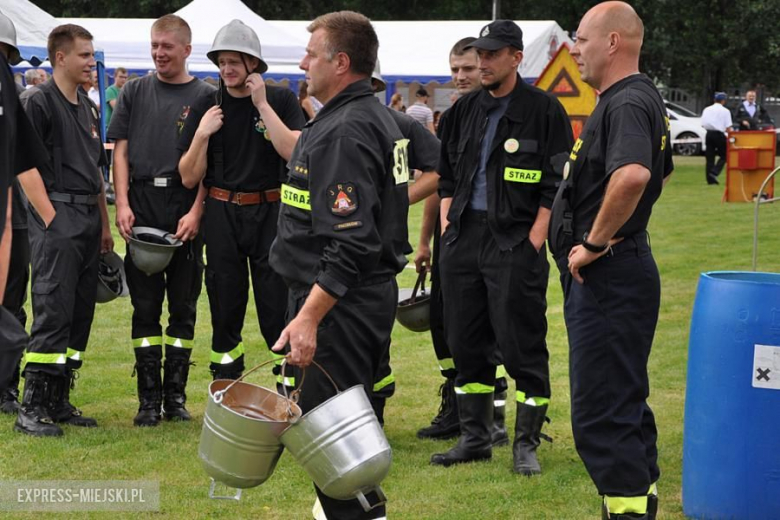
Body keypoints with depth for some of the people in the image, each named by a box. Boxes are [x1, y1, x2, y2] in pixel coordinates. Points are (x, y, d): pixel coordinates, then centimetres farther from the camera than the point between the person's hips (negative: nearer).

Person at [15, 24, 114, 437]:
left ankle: (59, 402, 15)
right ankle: (31, 407, -10)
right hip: (58, 219, -8)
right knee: (53, 311, -13)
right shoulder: (38, 102, -6)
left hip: (89, 220, 8)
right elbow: (24, 166, -12)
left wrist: (105, 225, 21)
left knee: (81, 314, 8)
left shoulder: (87, 108, 19)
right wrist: (50, 218, -16)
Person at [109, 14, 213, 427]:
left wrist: (196, 212, -11)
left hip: (186, 210, -1)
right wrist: (122, 204, -5)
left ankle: (176, 396, 12)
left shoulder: (206, 96, 4)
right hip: (142, 209, 1)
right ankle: (149, 399, 7)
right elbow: (121, 150, 7)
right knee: (145, 306, 3)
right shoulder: (135, 92, 9)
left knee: (183, 307, 4)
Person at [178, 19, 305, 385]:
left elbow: (297, 153, -17)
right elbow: (189, 177, 2)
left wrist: (263, 106, -17)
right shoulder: (207, 106, 3)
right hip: (222, 215, 2)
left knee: (278, 307, -2)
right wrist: (202, 133, -13)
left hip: (271, 214, -2)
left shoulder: (281, 100, -1)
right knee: (225, 309, 8)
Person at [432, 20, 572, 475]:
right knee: (466, 342, 10)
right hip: (464, 237, 6)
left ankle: (526, 444, 5)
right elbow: (447, 174, 21)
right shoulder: (466, 110, 13)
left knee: (522, 344, -4)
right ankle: (475, 438, 20)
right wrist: (446, 223, 9)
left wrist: (535, 239, -13)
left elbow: (557, 184, -8)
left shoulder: (543, 110, -5)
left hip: (516, 241, -6)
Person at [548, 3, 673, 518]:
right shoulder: (644, 99, 15)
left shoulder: (627, 103, -18)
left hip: (607, 276, -11)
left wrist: (595, 243, -26)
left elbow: (632, 175, -37)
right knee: (624, 403, 18)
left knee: (600, 412, -9)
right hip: (614, 274, 11)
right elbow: (660, 173, 32)